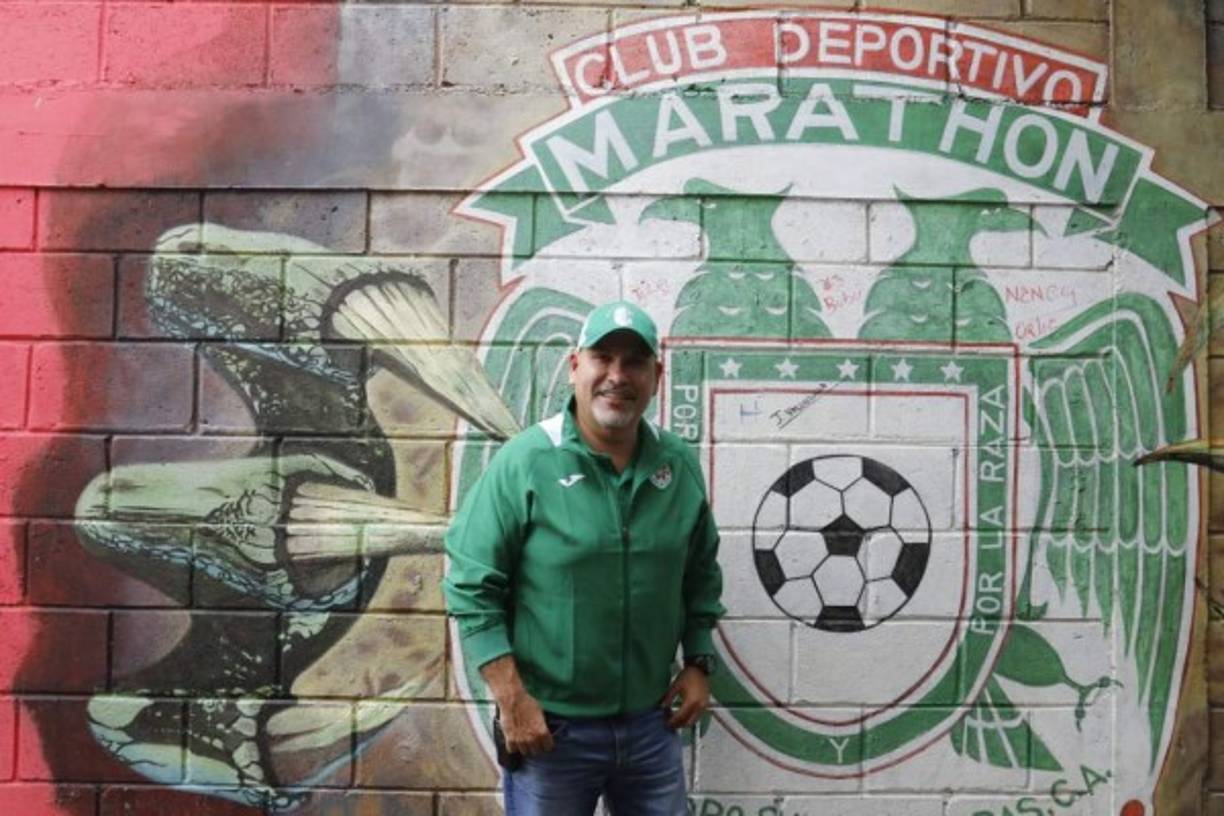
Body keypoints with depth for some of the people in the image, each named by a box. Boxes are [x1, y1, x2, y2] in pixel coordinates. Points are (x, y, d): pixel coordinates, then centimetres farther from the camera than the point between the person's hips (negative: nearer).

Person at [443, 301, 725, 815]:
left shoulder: (680, 465, 1)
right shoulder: (524, 462, -13)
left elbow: (701, 575, 12)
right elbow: (472, 588, -13)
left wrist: (698, 663, 7)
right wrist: (512, 700, -15)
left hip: (652, 724, 4)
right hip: (551, 726, -4)